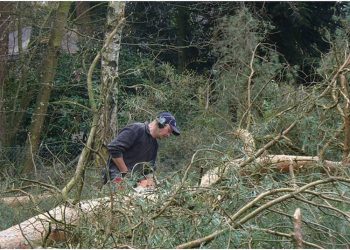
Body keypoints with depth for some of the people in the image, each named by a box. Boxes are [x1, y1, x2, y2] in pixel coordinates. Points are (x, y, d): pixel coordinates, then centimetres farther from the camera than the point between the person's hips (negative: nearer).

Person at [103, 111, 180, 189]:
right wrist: (125, 173, -13)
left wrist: (149, 180, 1)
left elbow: (150, 168, 23)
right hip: (120, 179, -8)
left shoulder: (154, 144, 18)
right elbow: (114, 148, -18)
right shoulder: (136, 129, -9)